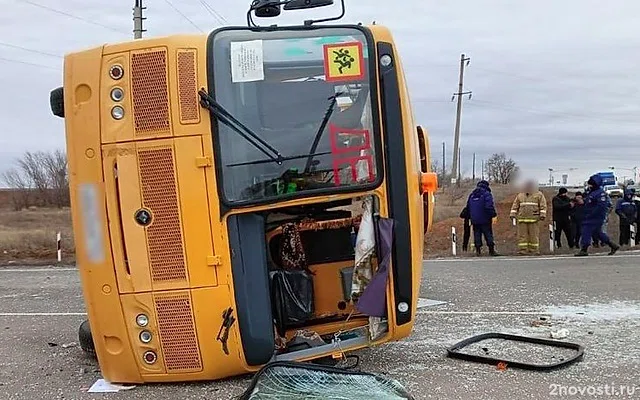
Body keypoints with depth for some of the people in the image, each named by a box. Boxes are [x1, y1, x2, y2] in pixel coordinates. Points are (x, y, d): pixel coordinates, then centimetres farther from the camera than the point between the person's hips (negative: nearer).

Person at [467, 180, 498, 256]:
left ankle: (478, 250, 6)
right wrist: (493, 214, -8)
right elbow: (489, 206, -17)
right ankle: (491, 250, -1)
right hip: (485, 219, -5)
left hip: (474, 220, 5)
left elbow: (468, 207, 18)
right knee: (488, 234, 0)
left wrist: (470, 217, 22)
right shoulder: (487, 194, -6)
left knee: (477, 234, 8)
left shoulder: (472, 195, 14)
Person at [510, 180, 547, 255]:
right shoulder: (520, 195, 18)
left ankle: (534, 250, 3)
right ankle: (522, 250, 2)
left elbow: (543, 206, 2)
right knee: (522, 235, 0)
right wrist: (513, 214, 10)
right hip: (522, 219, 3)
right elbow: (515, 206, 19)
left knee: (534, 235, -2)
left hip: (533, 219, -3)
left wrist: (542, 215, -8)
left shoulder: (539, 195, 8)